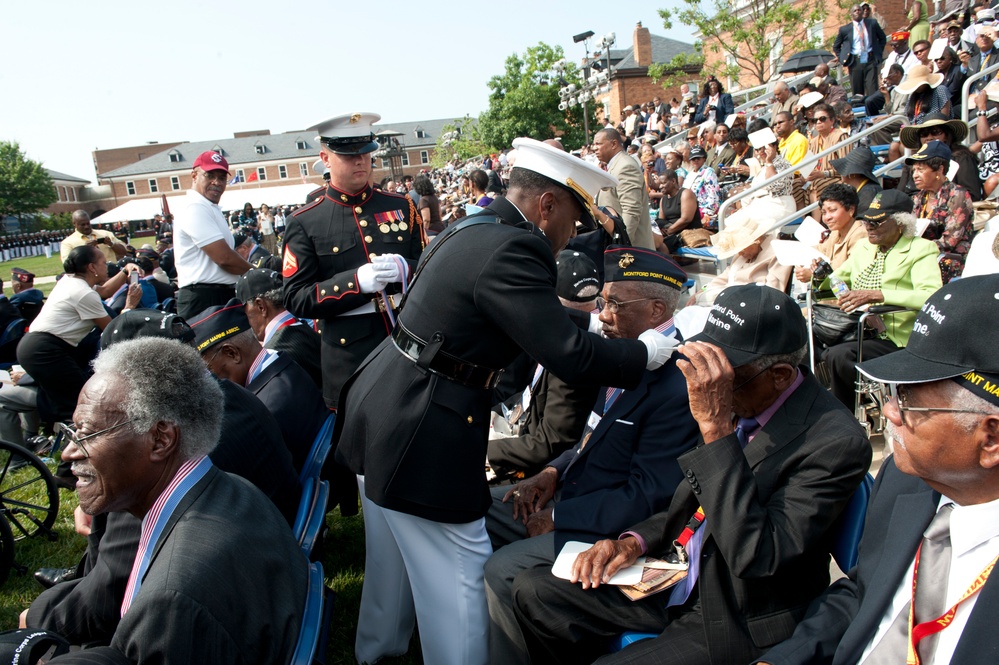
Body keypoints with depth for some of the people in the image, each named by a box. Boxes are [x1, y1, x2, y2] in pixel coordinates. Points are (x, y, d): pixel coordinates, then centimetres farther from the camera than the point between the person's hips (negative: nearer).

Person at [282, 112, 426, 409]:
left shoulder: (402, 206, 8)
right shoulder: (304, 224, -1)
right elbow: (297, 299, -7)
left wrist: (405, 268, -14)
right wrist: (356, 282, -21)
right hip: (352, 361, -2)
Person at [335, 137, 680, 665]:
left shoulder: (472, 228, 9)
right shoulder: (512, 249, -22)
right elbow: (570, 355, -23)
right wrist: (645, 352, -8)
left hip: (379, 412, 10)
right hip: (419, 439, -10)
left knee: (391, 560, 26)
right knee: (458, 580, 3)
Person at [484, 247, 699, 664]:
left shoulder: (677, 388, -24)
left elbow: (647, 497, -22)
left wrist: (558, 517, -16)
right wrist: (553, 472, 0)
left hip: (610, 528, -9)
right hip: (571, 491, 9)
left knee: (503, 569, -22)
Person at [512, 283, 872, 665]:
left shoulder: (836, 441, -22)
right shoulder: (740, 404, -2)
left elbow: (756, 558, -32)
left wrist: (716, 426, -34)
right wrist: (636, 541, -4)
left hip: (740, 622, -7)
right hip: (679, 582, 7)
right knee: (532, 591, 1)